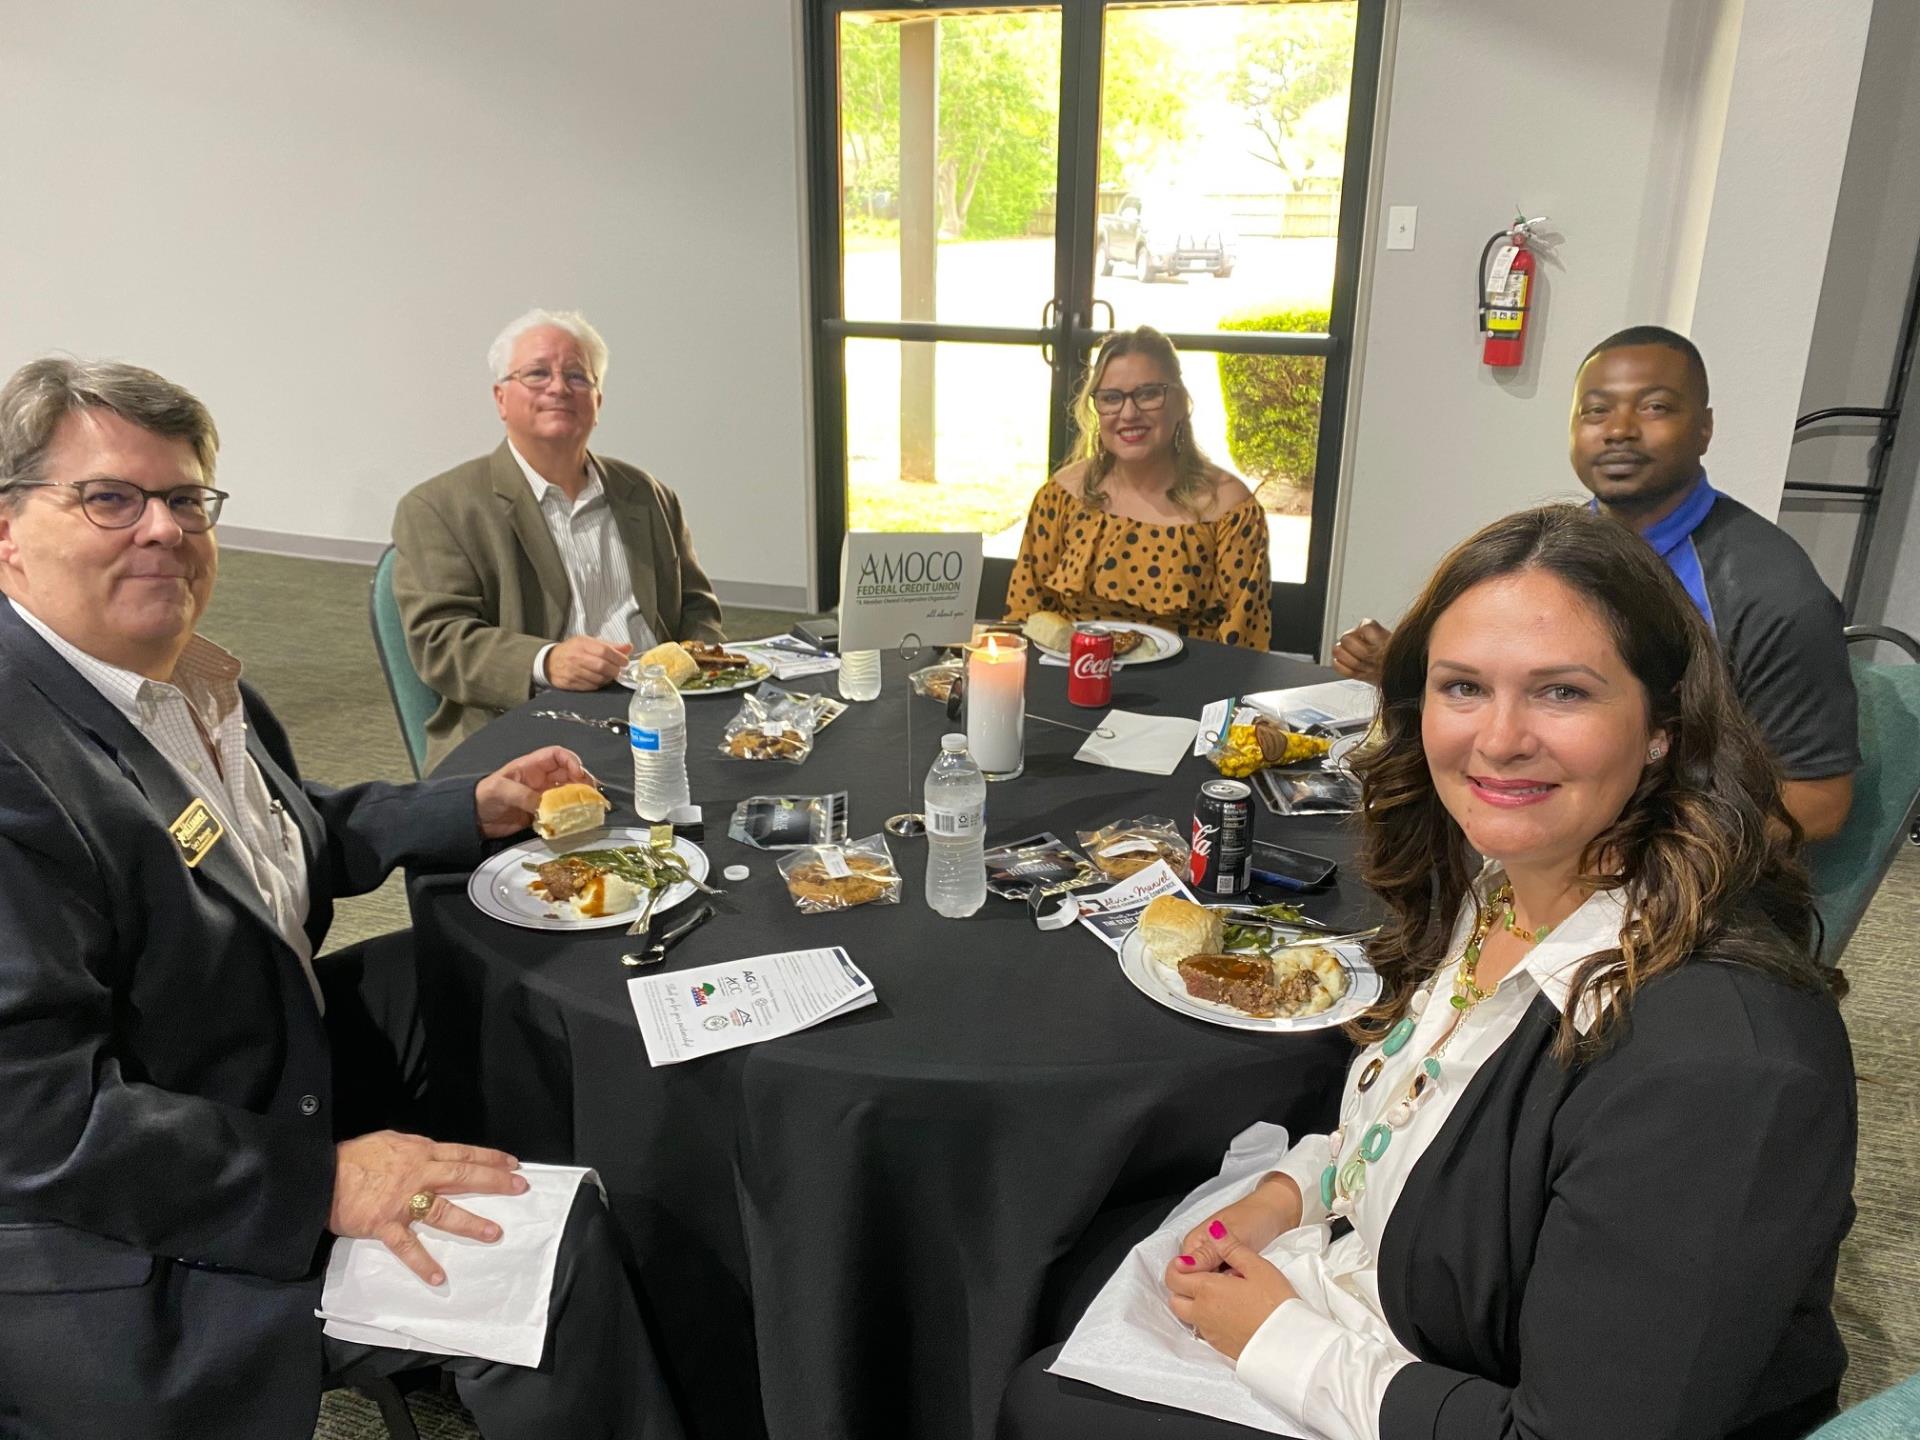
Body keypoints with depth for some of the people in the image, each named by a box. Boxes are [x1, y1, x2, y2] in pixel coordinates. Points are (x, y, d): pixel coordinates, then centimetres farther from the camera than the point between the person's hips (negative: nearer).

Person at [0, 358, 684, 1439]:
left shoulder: (193, 680, 4)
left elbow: (298, 836, 22)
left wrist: (477, 808, 9)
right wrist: (324, 1182, -26)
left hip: (287, 1097, 9)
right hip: (133, 1258, -8)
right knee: (544, 1250, -14)